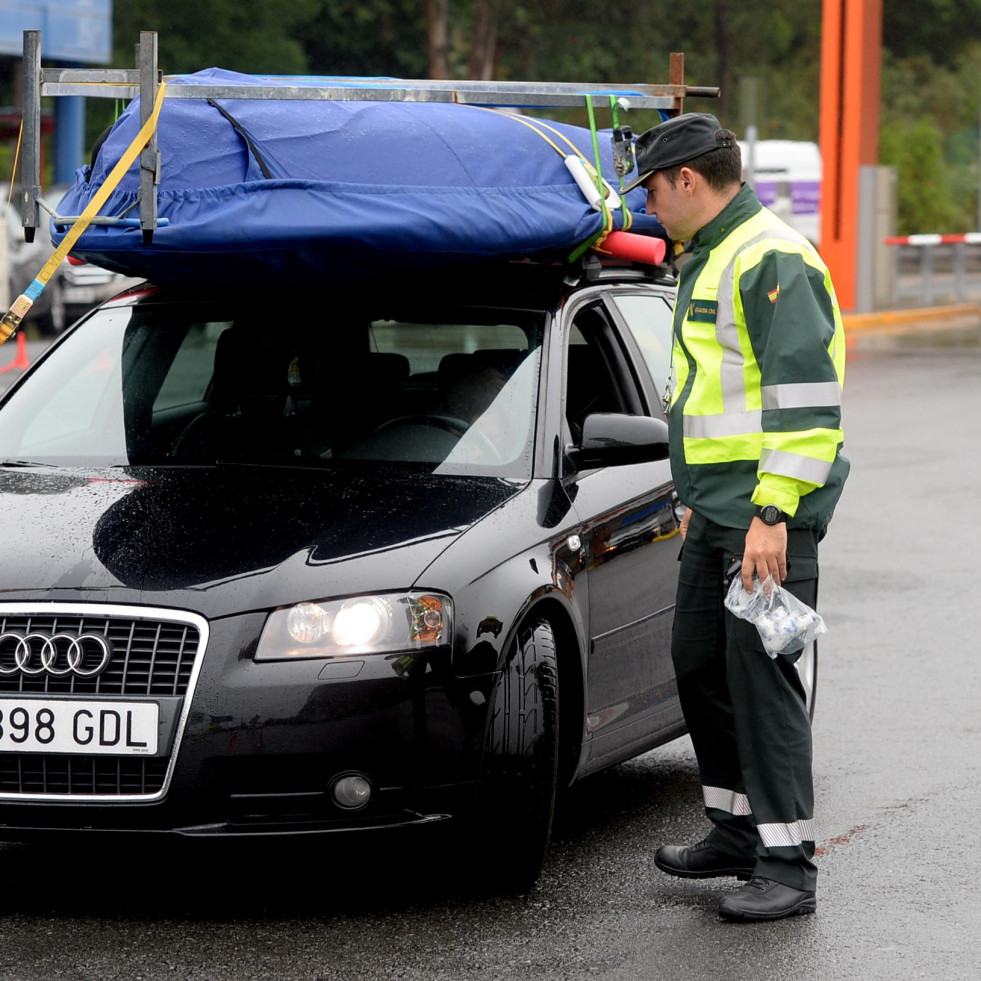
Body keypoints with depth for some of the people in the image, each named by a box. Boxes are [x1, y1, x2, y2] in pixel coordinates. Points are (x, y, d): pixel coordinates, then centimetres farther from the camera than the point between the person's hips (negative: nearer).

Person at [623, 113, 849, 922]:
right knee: (700, 665, 15)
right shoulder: (709, 260, 18)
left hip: (768, 515, -10)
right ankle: (737, 832, 26)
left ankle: (787, 867, -6)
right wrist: (698, 498, 25)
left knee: (762, 676, -9)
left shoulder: (772, 260, -15)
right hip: (718, 509, 10)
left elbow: (808, 399, -22)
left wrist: (772, 514, -25)